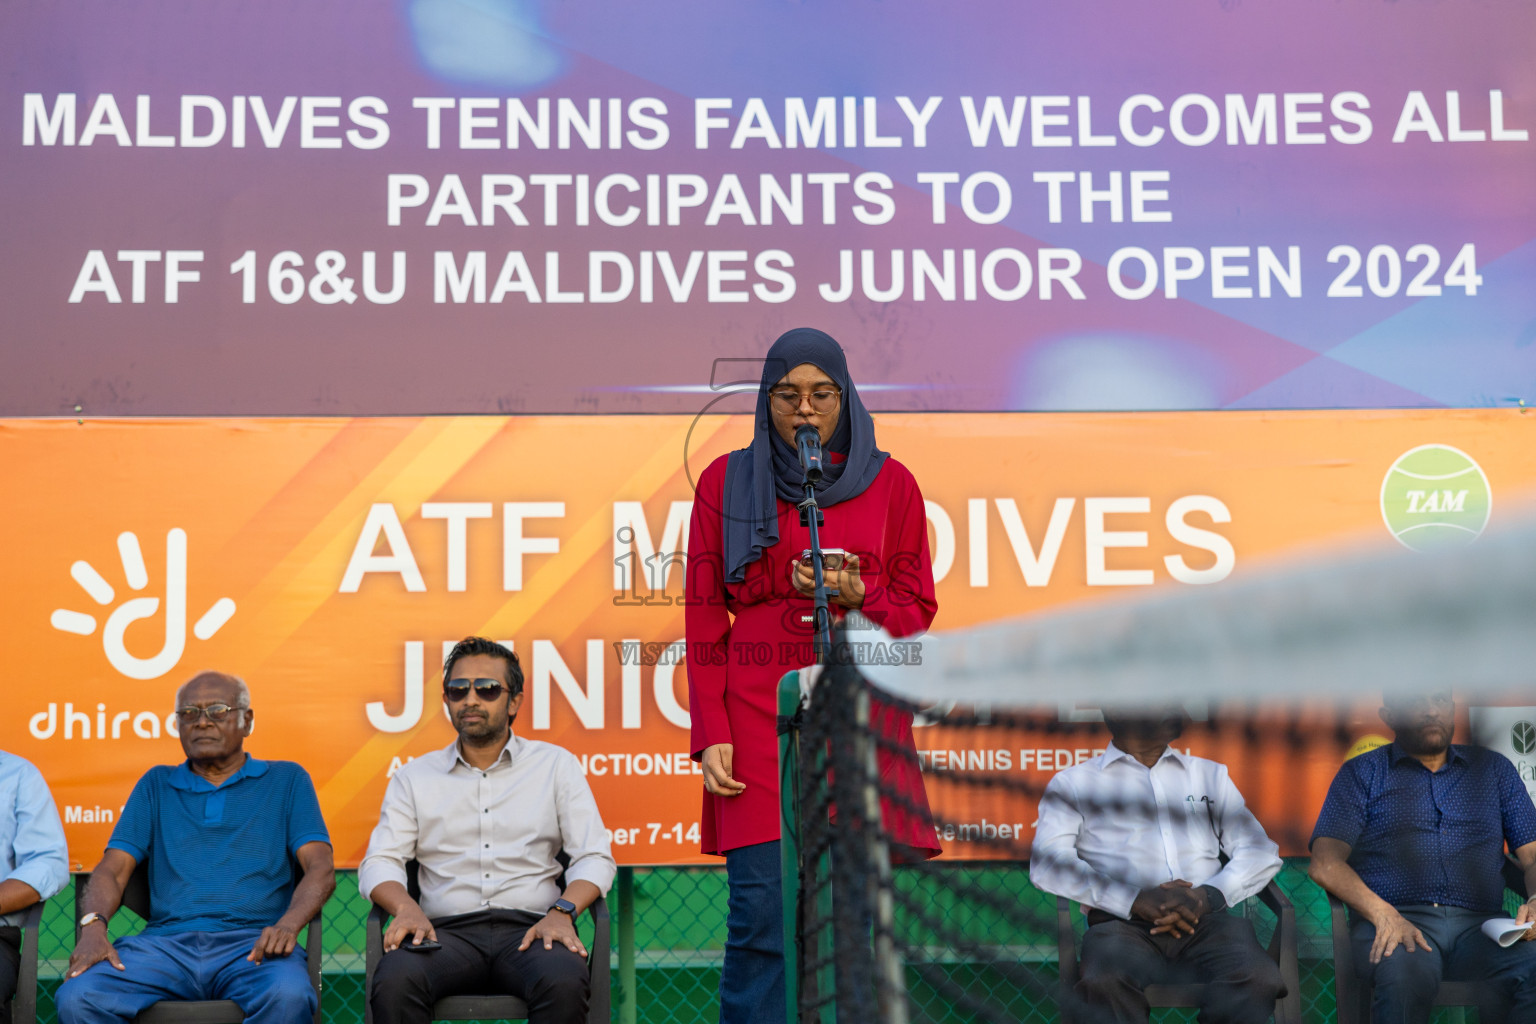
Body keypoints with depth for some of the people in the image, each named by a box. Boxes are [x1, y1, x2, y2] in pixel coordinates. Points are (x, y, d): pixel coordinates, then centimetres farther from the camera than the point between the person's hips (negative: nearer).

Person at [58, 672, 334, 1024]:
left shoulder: (286, 780, 17)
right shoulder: (157, 784, 24)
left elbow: (320, 870, 4)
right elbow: (112, 870, 14)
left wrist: (288, 925, -18)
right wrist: (93, 927, -9)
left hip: (252, 942, -2)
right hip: (166, 941, 2)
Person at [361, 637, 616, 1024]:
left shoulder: (556, 765, 15)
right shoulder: (414, 777, 18)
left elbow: (595, 858, 8)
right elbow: (379, 862, 10)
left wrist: (562, 911, -12)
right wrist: (407, 907, -13)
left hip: (530, 928, 0)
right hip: (447, 930, 1)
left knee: (564, 984, -36)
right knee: (393, 983, -34)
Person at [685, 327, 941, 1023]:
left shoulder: (890, 484, 11)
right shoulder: (726, 482, 10)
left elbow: (917, 614, 11)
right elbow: (704, 618, 7)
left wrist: (856, 597, -10)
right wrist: (712, 734, -3)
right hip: (759, 712, -1)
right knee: (761, 911, -9)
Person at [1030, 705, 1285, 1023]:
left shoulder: (1210, 774, 28)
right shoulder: (1073, 782, 17)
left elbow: (1261, 852, 16)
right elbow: (1046, 863, 0)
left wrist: (1208, 895, -6)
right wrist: (1136, 900, -13)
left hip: (1206, 918, 2)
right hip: (1124, 922, -2)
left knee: (1260, 980, -32)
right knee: (1103, 984, -38)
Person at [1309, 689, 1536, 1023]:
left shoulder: (1494, 768, 24)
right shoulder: (1362, 773, 15)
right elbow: (1325, 864, 2)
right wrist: (1384, 915, -16)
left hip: (1479, 921, 2)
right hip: (1396, 917, -2)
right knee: (1405, 977, -39)